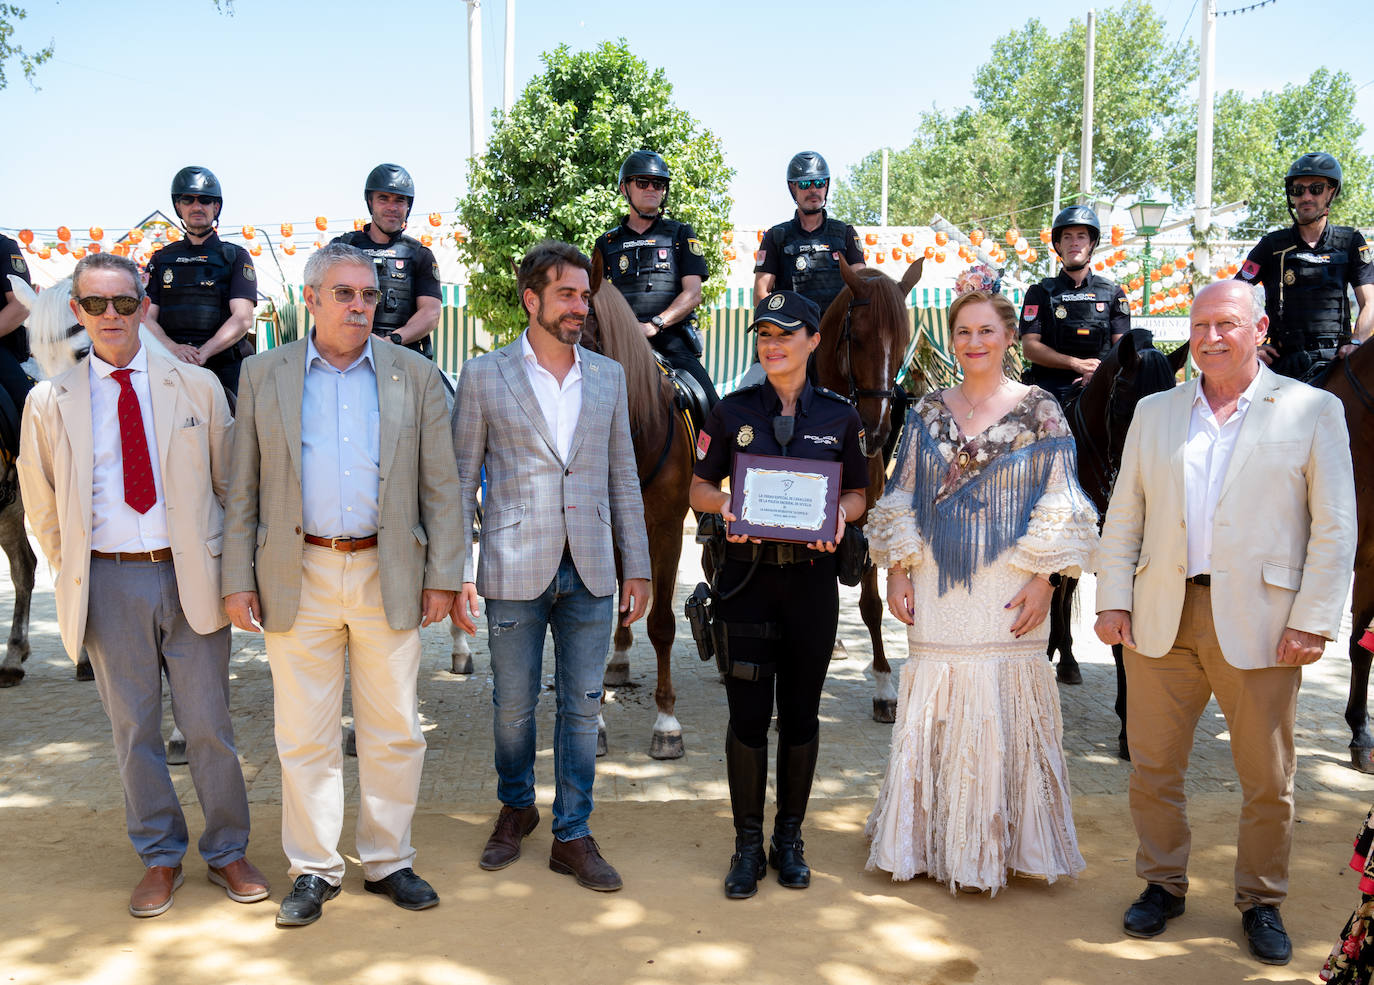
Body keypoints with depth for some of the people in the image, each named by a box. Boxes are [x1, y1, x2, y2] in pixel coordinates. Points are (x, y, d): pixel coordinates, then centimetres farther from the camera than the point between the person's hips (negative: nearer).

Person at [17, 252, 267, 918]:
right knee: (133, 729, 9)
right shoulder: (50, 402, 4)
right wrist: (74, 576, 10)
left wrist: (223, 567, 3)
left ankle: (227, 852, 21)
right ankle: (159, 858, 25)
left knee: (208, 726, 5)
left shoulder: (197, 387, 3)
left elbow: (230, 483, 8)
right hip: (108, 582, 1)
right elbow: (42, 506, 14)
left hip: (190, 576, -1)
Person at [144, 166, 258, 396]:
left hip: (225, 370, -2)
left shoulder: (236, 257, 10)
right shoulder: (161, 260, 19)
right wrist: (174, 348, -13)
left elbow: (243, 319, -3)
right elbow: (146, 318, 9)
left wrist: (202, 353, -17)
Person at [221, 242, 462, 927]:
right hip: (297, 578, 0)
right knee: (304, 736, 7)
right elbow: (243, 488, 5)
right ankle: (313, 870, 22)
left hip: (388, 576, 0)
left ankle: (387, 861, 24)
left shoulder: (415, 376, 5)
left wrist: (442, 578, -1)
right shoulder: (263, 376, 5)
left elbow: (440, 486, 4)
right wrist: (238, 580, 0)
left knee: (394, 732, 8)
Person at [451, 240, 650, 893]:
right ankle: (516, 808, 36)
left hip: (590, 571, 2)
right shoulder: (484, 376, -1)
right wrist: (456, 575, -6)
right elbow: (460, 482, 0)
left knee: (582, 705, 8)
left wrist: (638, 567, 7)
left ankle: (572, 837, 21)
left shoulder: (608, 376, 8)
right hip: (516, 570, -2)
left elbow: (623, 478, 10)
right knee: (513, 704, 10)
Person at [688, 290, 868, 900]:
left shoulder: (839, 416, 5)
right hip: (748, 576, -1)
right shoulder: (733, 412, 4)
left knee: (801, 712, 8)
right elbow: (699, 486, 8)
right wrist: (725, 504, -14)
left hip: (811, 578, 1)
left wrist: (838, 513, -11)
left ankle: (789, 838, 24)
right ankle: (748, 843, 16)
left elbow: (858, 494, 11)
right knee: (748, 713, 1)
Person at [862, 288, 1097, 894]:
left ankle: (992, 848, 16)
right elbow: (901, 499, 10)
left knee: (1000, 715, 1)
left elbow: (1059, 507, -1)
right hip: (937, 591, 3)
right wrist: (896, 572, 3)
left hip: (1006, 594, -2)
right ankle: (929, 841, 21)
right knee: (932, 714, 6)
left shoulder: (1040, 411, 1)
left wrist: (1044, 581, -9)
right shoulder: (927, 412, 9)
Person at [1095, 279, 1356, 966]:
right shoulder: (1155, 412, 11)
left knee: (1267, 779, 7)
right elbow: (1124, 516, 11)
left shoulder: (1312, 411, 2)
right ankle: (1162, 884, 28)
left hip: (1258, 621, -2)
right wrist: (1112, 599, 3)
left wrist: (1313, 622, -9)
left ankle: (1261, 902, 26)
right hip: (1161, 618, 3)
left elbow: (1335, 528, -2)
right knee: (1153, 766, 9)